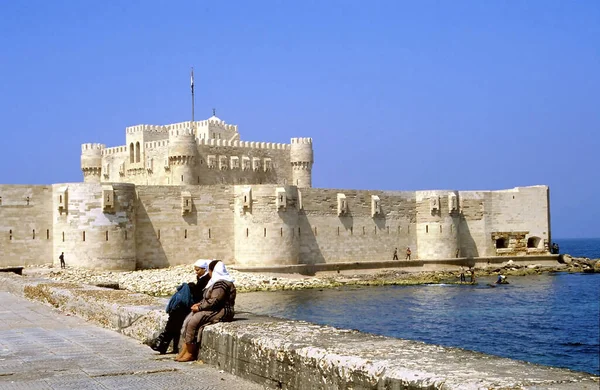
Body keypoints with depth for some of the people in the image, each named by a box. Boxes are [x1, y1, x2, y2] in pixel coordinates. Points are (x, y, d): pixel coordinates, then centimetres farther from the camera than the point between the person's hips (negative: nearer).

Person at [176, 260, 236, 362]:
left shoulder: (221, 283, -17)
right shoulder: (216, 281, 18)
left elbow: (214, 301, -24)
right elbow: (209, 298, 23)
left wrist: (199, 307, -16)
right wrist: (199, 304, 5)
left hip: (221, 312, -11)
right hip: (214, 309, 11)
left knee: (193, 322, -22)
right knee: (188, 319, -3)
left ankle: (191, 353, -13)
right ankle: (185, 349, -8)